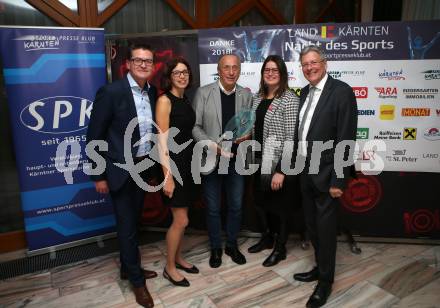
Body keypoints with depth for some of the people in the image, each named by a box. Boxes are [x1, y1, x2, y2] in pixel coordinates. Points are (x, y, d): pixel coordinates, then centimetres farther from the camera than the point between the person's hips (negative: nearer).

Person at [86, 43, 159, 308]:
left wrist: (152, 163, 11)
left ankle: (129, 267, 40)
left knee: (134, 221, 19)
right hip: (120, 170, -6)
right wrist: (99, 176, -11)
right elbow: (95, 136, -13)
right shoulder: (111, 92, -16)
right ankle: (137, 280, 25)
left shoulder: (152, 92, 3)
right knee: (127, 226, 6)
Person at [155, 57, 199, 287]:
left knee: (181, 218, 16)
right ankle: (169, 267, 18)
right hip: (174, 164, -7)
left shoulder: (186, 100, 10)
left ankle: (178, 258, 33)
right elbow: (162, 141, -17)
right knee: (181, 220, -1)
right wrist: (167, 176, -21)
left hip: (189, 162, 7)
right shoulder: (165, 100, -12)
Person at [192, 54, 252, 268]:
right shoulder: (203, 92, -5)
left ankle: (232, 245, 36)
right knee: (213, 208, 12)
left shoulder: (246, 95, 3)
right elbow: (195, 126, -7)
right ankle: (215, 248, 32)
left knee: (236, 206, 14)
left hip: (237, 159, 2)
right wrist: (214, 146, -19)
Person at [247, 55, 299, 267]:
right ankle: (267, 238, 43)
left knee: (279, 207, 10)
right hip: (260, 162, 7)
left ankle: (280, 248, 31)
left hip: (279, 164, -6)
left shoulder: (290, 99, -14)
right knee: (260, 203, 19)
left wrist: (281, 170, -20)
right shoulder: (257, 97, 8)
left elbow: (290, 138, -18)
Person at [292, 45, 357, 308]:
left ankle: (326, 280, 26)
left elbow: (346, 139, -18)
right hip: (306, 171, 7)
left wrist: (338, 181, -19)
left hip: (325, 174, -7)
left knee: (325, 228, 6)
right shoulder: (305, 92, 10)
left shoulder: (342, 91, -14)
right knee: (312, 225, 19)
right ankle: (320, 267, 40)